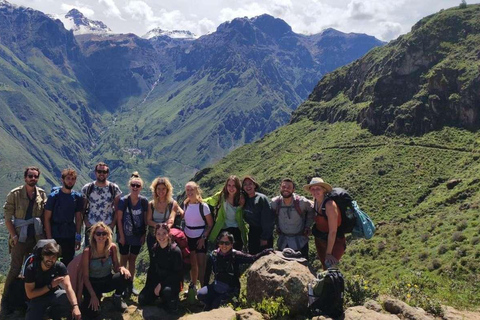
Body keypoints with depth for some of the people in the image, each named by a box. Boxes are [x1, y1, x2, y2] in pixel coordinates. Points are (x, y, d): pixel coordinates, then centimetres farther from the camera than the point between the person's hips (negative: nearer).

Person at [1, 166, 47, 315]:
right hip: (20, 238, -3)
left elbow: (45, 216, 8)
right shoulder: (14, 194, -6)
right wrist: (14, 236, -11)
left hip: (37, 237, 3)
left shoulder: (42, 194, 3)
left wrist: (44, 234, 2)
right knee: (15, 269, -2)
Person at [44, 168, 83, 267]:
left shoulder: (77, 197, 4)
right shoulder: (54, 196, -6)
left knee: (68, 264, 9)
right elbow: (47, 219, -6)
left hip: (70, 237, 3)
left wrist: (78, 237, 3)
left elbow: (78, 218, 8)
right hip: (55, 237, -3)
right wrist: (49, 238, -11)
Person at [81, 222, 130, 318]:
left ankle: (117, 298, 3)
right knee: (92, 313, -21)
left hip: (108, 280, 3)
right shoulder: (87, 251, -21)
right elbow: (85, 277, -15)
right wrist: (93, 295, -20)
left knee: (125, 276, -28)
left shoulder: (112, 247, -13)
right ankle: (98, 296, 15)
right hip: (93, 283, -2)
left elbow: (115, 267, 0)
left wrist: (121, 268, -25)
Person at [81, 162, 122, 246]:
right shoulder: (87, 188, 0)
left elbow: (117, 209, 1)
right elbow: (82, 208, 3)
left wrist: (113, 223, -7)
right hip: (90, 227, 0)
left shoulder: (114, 188, -1)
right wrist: (86, 223, -7)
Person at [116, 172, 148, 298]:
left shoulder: (144, 201, -6)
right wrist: (121, 236, -10)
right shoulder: (123, 201, -12)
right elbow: (119, 219, -9)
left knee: (132, 259, 13)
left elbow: (145, 219, 0)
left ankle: (130, 284, 24)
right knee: (124, 259, 7)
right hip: (125, 236, -2)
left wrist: (143, 235, -2)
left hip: (137, 236, 2)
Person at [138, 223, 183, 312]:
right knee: (142, 300, -5)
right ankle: (160, 294, 20)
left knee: (167, 290, -38)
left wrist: (161, 284, -20)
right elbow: (151, 269, 8)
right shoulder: (154, 249, 1)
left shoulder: (175, 250, -18)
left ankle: (173, 298, -3)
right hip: (157, 280, 6)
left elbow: (177, 273, -17)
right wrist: (153, 286, -3)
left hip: (172, 281, -6)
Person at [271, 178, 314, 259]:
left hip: (300, 242, -3)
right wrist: (277, 226, 6)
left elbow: (311, 211, -1)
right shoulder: (275, 202, -11)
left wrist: (307, 226, -4)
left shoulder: (302, 202, -20)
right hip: (283, 242, 3)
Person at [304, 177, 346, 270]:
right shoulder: (316, 201, -5)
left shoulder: (330, 204, -28)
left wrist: (329, 253, -22)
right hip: (320, 239, 8)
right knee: (325, 267, 20)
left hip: (334, 242, -8)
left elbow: (332, 231, -26)